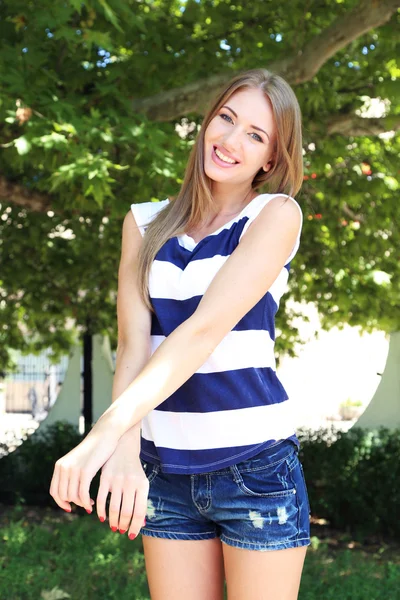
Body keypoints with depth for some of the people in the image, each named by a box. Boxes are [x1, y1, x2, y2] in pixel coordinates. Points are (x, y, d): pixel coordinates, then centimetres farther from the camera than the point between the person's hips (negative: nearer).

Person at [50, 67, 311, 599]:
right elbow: (133, 344, -3)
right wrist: (124, 451, -20)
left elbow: (206, 328, -17)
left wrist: (106, 431, -26)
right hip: (164, 469, 3)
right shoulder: (145, 224, 8)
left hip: (254, 465, -3)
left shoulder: (276, 215, -5)